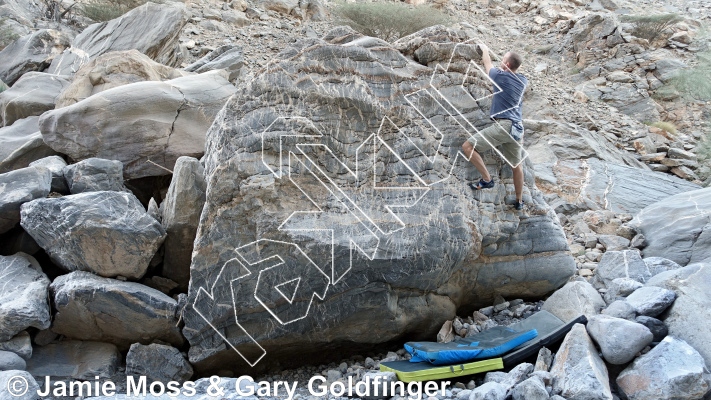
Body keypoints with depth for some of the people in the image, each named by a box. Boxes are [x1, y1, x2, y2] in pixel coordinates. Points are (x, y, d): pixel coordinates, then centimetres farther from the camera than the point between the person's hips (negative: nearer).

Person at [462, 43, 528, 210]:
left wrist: (484, 49, 35)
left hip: (503, 125, -8)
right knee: (516, 165, 17)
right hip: (517, 129, 8)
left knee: (468, 146, -9)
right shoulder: (523, 81, 13)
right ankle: (519, 201, 26)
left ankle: (486, 179, -13)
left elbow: (487, 63, 15)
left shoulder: (500, 76, -6)